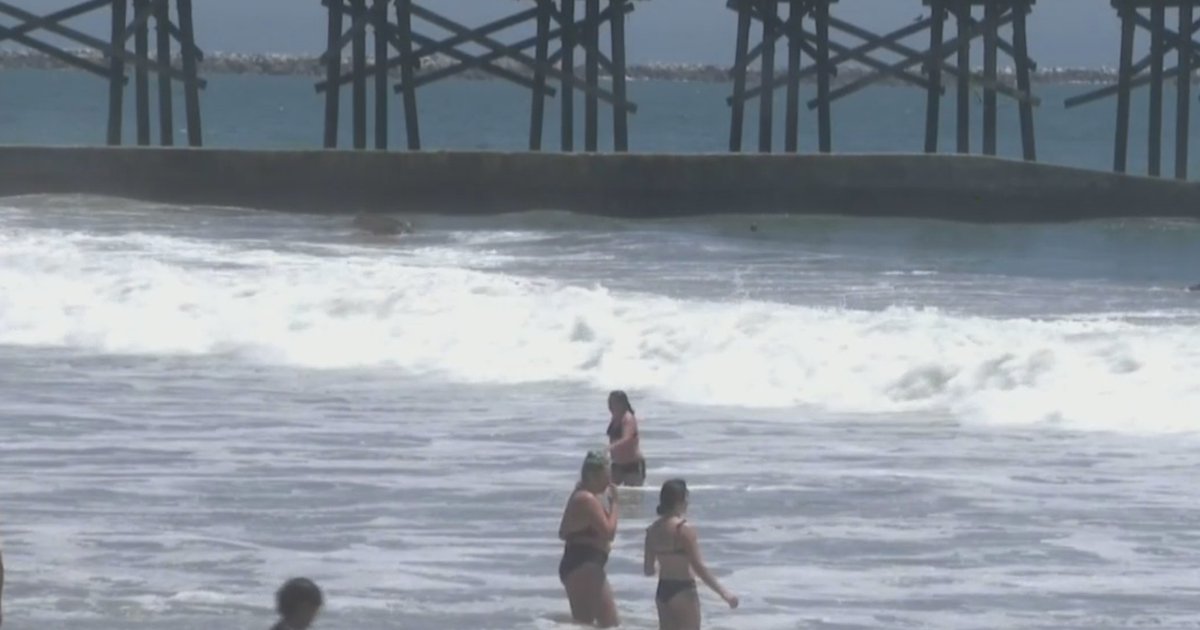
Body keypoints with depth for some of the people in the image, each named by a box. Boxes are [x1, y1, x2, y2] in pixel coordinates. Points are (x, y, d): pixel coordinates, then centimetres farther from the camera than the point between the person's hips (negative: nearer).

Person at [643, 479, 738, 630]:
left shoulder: (653, 530, 5)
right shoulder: (683, 529, -16)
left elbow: (649, 570, 10)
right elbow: (699, 567, -18)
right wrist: (723, 592, -15)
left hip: (662, 590, 7)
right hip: (683, 591, -7)